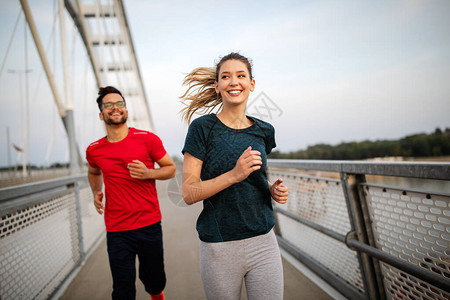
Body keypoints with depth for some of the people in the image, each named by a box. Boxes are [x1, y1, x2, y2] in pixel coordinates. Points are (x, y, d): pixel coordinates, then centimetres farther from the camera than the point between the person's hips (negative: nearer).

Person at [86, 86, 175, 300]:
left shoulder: (148, 139, -5)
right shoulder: (94, 150, 3)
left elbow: (171, 169, 3)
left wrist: (148, 173, -15)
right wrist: (96, 193, 7)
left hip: (150, 226, -1)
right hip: (117, 231, 1)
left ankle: (149, 280, 50)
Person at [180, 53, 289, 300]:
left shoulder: (264, 131, 6)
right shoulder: (203, 127, -8)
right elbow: (188, 193, -11)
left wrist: (273, 189, 0)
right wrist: (234, 175, -23)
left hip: (263, 242, 4)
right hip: (220, 248, -3)